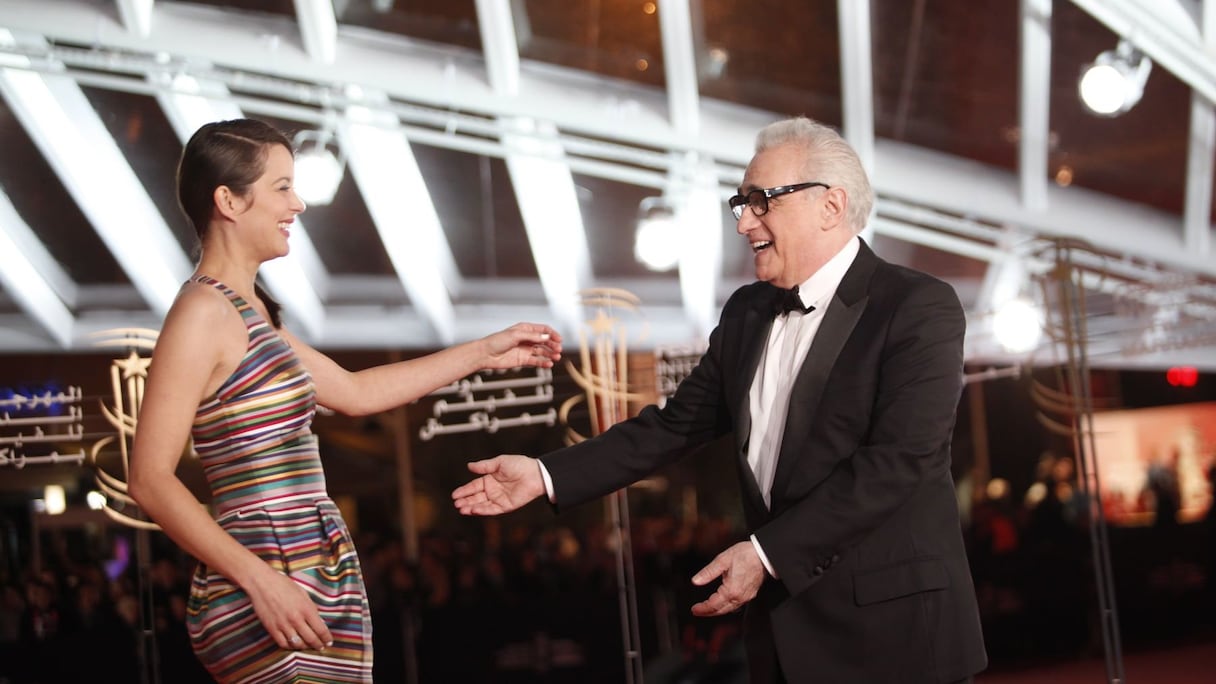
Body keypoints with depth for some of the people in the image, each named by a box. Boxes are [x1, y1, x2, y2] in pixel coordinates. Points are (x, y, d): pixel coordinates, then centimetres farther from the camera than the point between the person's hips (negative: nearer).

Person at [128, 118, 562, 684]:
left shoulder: (250, 312, 15)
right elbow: (151, 479, -16)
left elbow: (356, 392, 25)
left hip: (324, 584, 9)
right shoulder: (203, 313, -11)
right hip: (270, 602, -9)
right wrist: (261, 581, -21)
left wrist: (484, 353, 26)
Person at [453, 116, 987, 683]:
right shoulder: (746, 312, 10)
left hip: (890, 624, -6)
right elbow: (677, 424, 9)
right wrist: (547, 476, -1)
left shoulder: (920, 308, -12)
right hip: (783, 619, 6)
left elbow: (896, 461, -20)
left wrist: (766, 553, -23)